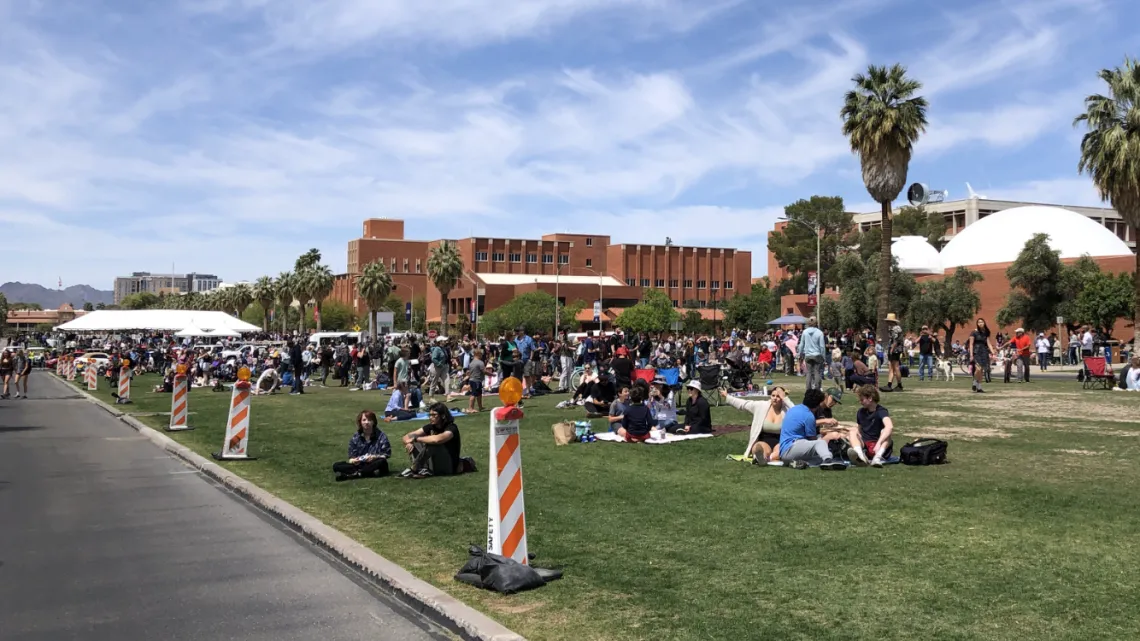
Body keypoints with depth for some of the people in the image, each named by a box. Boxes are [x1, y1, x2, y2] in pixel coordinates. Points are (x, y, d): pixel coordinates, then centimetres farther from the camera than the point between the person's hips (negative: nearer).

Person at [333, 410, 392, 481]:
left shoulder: (381, 436, -3)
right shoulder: (355, 437, 4)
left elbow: (387, 454, -4)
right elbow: (351, 456, 3)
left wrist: (375, 457, -22)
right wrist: (353, 460, -22)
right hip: (360, 464, 3)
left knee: (382, 462, -37)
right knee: (336, 466, -16)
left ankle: (354, 474, -34)